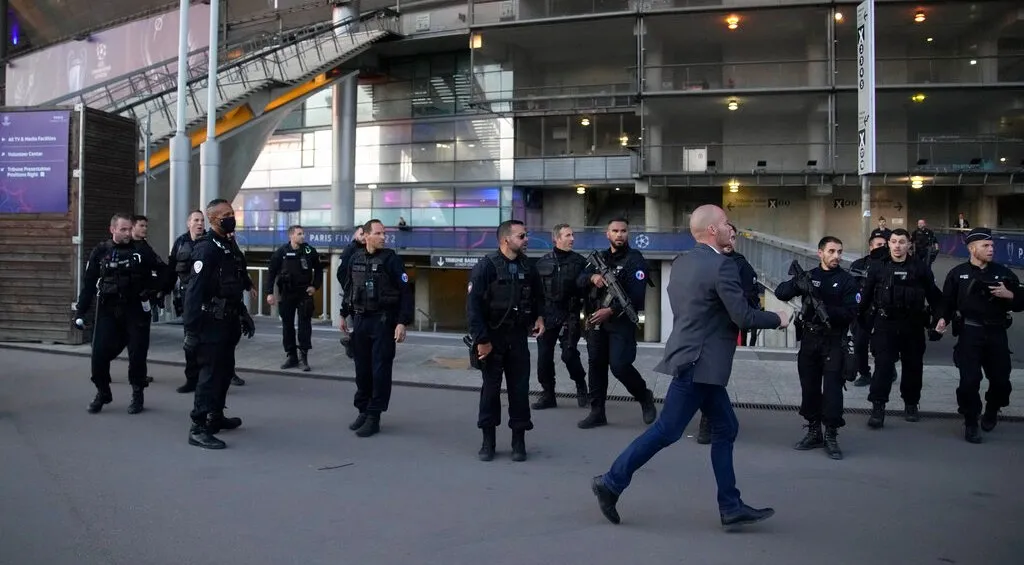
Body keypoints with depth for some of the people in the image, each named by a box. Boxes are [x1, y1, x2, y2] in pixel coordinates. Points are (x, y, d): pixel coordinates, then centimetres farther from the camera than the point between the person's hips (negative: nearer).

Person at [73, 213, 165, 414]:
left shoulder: (141, 251, -1)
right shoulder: (100, 252, 2)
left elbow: (164, 272, 8)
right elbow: (88, 284, 3)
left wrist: (156, 291, -4)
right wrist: (80, 312, 0)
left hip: (136, 310, -1)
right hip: (108, 310, 1)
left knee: (137, 354, 2)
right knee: (99, 353, -2)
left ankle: (138, 394, 18)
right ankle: (102, 392, 19)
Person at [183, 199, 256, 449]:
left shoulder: (230, 246, 13)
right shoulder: (206, 249, -16)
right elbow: (194, 292, -21)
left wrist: (244, 315, 19)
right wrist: (191, 330, -24)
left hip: (227, 322, 9)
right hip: (211, 324, -9)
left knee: (225, 371, 17)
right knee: (210, 374, -7)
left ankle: (216, 417, 32)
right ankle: (198, 429, -2)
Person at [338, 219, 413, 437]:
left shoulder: (391, 259, -8)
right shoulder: (355, 258, 6)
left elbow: (405, 293, -11)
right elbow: (349, 288, 18)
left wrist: (403, 322, -17)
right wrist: (344, 314, 18)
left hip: (383, 321, -5)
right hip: (360, 320, 5)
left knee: (380, 370, -1)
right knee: (362, 368, 11)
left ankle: (374, 416, 6)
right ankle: (363, 410, 25)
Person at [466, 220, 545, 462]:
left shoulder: (528, 267, 5)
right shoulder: (486, 266, -11)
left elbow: (537, 296, 22)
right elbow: (473, 306, -14)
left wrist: (538, 317, 5)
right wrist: (481, 339, -17)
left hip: (518, 337, 4)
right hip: (492, 337, -4)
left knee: (520, 388, 5)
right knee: (490, 388, 6)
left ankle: (519, 440, 17)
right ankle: (488, 440, 17)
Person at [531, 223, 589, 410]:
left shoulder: (580, 261, 2)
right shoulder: (542, 263, 6)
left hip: (570, 315, -2)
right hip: (546, 316, 2)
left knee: (569, 354, -9)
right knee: (544, 357, 3)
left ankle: (581, 387, 17)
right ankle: (548, 395, 17)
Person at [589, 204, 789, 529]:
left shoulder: (681, 263, 10)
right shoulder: (722, 265, -17)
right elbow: (743, 317, -18)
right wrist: (777, 319, -1)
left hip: (696, 357, 10)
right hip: (701, 361, -10)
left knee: (725, 428, 13)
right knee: (667, 430, -2)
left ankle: (731, 507, 17)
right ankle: (612, 482, 6)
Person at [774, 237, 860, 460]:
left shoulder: (847, 280, 0)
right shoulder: (808, 276, 9)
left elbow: (851, 312, -9)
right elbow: (780, 293, -3)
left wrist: (828, 311, -26)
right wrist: (797, 284, -23)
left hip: (834, 342, -3)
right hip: (809, 340, 3)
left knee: (832, 388, -8)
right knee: (809, 387, 8)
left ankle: (831, 436, 1)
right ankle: (814, 432, 21)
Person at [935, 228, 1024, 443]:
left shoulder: (1003, 273, 6)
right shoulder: (957, 273, 1)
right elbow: (947, 302, 2)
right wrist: (944, 319, -16)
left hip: (996, 333, 2)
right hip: (969, 333, -2)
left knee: (1001, 379, 6)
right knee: (969, 380, -5)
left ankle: (991, 412, 36)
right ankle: (970, 423, 11)